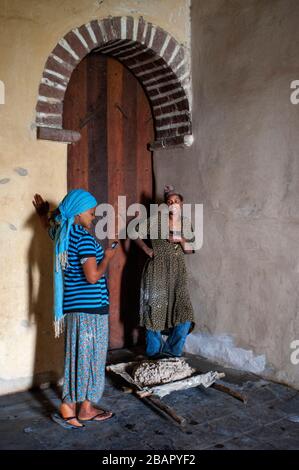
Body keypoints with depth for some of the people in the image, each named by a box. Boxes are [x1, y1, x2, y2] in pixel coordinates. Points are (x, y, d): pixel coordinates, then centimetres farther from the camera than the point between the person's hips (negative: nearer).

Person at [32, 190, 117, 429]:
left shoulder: (63, 233, 9)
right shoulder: (84, 238, -18)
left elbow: (49, 225, 33)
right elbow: (93, 276, -22)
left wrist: (43, 211, 52)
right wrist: (107, 257, -6)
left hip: (73, 305, 9)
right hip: (90, 307, -9)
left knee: (78, 355, 16)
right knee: (89, 356, 2)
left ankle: (71, 406, 25)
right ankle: (85, 408, 14)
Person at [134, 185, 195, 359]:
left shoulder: (186, 222, 9)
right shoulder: (157, 219, -3)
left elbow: (191, 249, 9)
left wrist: (181, 240, -9)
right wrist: (147, 249, -5)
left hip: (178, 271, 4)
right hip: (157, 270, -3)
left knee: (184, 313, -3)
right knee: (156, 309, 3)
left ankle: (172, 351, 15)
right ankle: (154, 353, 20)